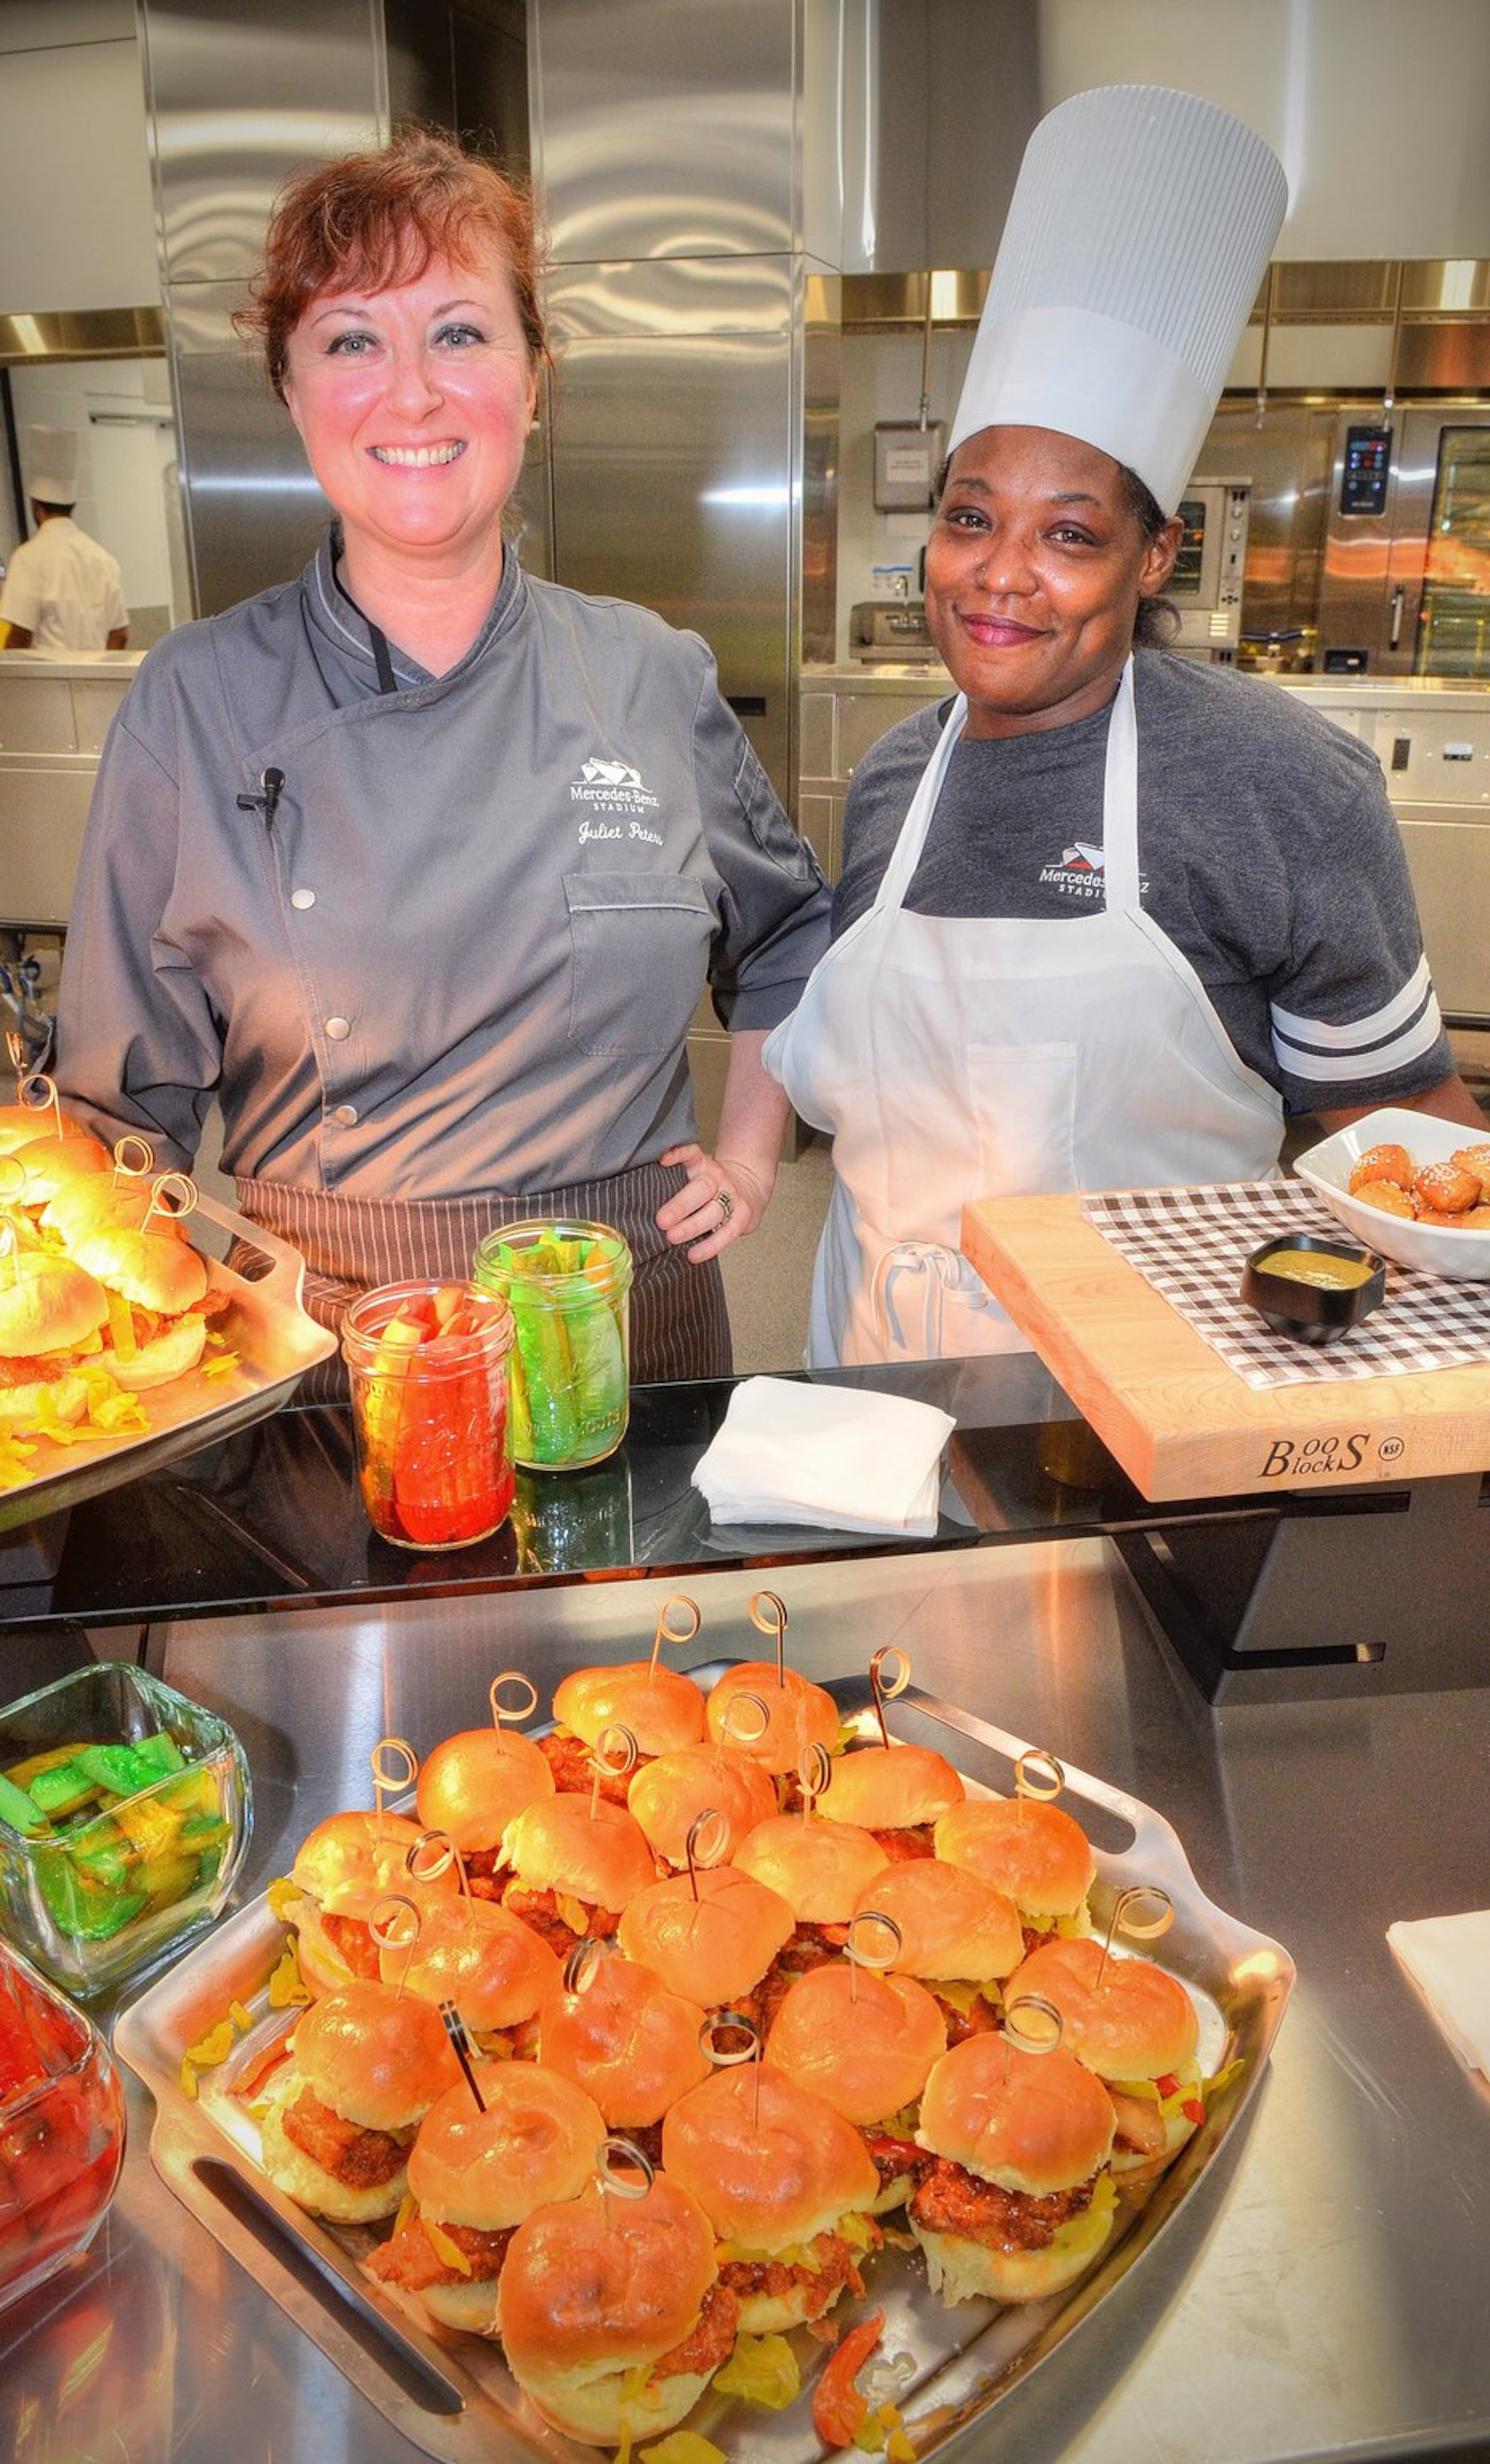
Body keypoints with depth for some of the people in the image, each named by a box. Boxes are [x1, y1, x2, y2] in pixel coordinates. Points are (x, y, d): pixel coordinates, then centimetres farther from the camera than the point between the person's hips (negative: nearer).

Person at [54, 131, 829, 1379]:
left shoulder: (655, 680, -2)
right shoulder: (193, 704, -6)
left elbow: (788, 937, 13)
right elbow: (129, 1103, -2)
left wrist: (750, 1154, 5)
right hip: (317, 1330, -1)